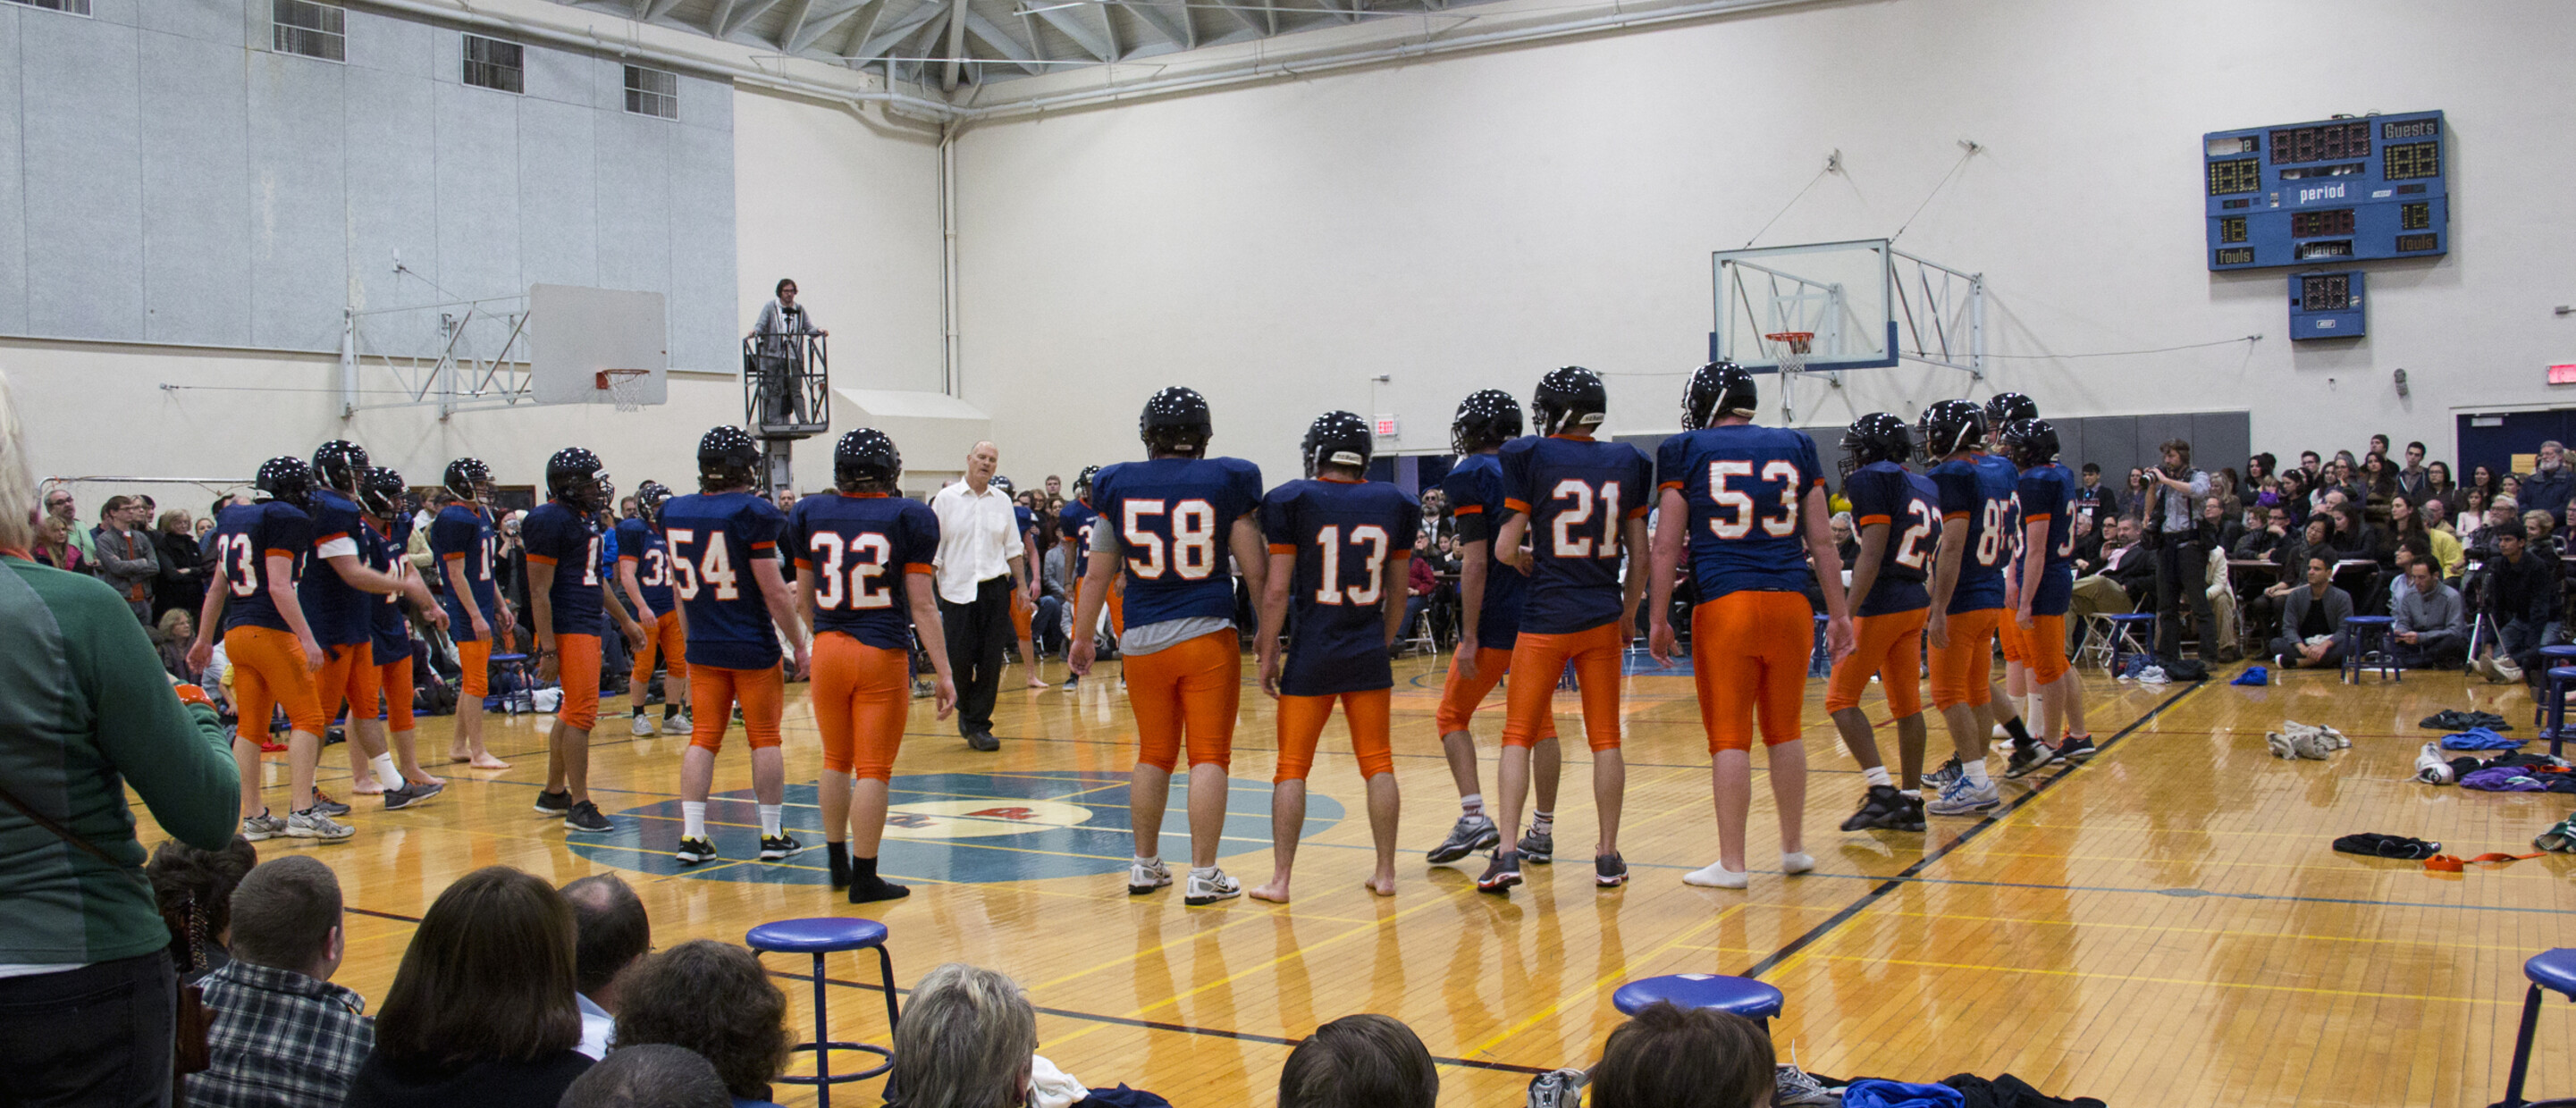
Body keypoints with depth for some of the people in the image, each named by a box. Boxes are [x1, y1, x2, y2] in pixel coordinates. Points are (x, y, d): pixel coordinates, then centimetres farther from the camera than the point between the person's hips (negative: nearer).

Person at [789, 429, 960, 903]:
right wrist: (944, 674, -4)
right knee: (873, 769, 1)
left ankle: (838, 864, 30)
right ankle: (864, 877, 5)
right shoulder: (908, 518, -6)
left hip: (828, 651, 4)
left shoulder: (809, 514, 4)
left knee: (836, 760, 19)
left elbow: (804, 601, 13)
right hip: (883, 655, -4)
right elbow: (921, 604, -8)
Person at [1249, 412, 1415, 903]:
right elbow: (1396, 595, 11)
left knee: (1292, 767, 4)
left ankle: (1279, 879, 5)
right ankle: (1385, 873, 14)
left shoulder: (1294, 501, -5)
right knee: (1378, 764, 10)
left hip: (1311, 655, -2)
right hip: (1369, 656, 3)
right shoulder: (1393, 504, 5)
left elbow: (1276, 590, -7)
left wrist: (1267, 654, 1)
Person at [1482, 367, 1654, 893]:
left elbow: (1505, 548, -7)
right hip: (1603, 618, 3)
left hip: (1546, 618, -3)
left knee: (1518, 736, 4)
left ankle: (1507, 851, -5)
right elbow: (1639, 555, 8)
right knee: (1605, 738, 10)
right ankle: (1608, 856, 15)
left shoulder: (1530, 458, -6)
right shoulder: (1625, 463, 5)